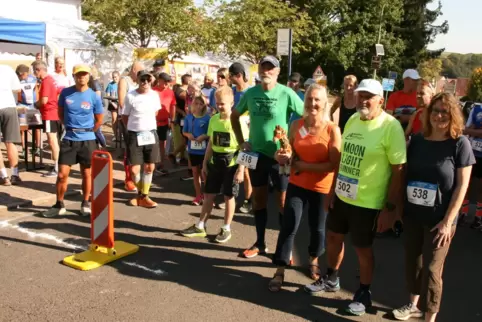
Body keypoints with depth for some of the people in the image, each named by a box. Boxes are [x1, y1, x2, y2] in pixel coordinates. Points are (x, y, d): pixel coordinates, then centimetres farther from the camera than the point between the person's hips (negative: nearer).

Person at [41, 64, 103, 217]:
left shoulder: (94, 96, -4)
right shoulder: (65, 93, 0)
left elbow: (99, 120, 5)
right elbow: (61, 113, 14)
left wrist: (86, 131, 8)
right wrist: (71, 127, 12)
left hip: (87, 140, -1)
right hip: (68, 139, 1)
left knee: (87, 173, 9)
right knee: (62, 174, 2)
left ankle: (85, 204, 23)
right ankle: (59, 205, 17)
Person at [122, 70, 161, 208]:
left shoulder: (154, 95, 1)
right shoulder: (130, 96, -10)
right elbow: (124, 117, 0)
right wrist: (135, 126, 2)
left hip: (151, 134, 3)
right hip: (134, 135, -3)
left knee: (150, 167, 7)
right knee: (135, 169, -2)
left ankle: (144, 196, 19)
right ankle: (141, 193, 25)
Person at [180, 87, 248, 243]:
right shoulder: (213, 119, 4)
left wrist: (240, 170, -15)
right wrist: (205, 164, 12)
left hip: (231, 164, -5)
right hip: (215, 162, 5)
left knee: (229, 196, 6)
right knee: (208, 195, 11)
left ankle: (226, 229, 20)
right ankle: (200, 226, 23)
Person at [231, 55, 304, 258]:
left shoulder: (286, 94, -13)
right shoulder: (250, 93, 0)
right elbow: (235, 115, 14)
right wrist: (241, 141, 6)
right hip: (256, 154, 5)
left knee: (283, 201, 5)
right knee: (258, 198, 14)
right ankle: (259, 243, 29)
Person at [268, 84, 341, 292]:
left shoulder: (332, 130, -13)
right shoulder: (297, 125, -2)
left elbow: (334, 164, -17)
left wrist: (304, 165, -18)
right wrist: (283, 157, -13)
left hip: (321, 188, -2)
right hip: (297, 184, 2)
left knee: (317, 228, 14)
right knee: (288, 226, -3)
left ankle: (313, 261, 41)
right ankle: (280, 271, 10)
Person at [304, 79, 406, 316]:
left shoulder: (391, 126, -17)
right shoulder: (352, 120, 4)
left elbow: (399, 170, -17)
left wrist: (391, 207, -17)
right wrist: (332, 189, 14)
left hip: (368, 202, -7)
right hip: (342, 195, 7)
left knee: (362, 248, 10)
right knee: (333, 236, 20)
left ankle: (364, 294, 33)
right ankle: (331, 279, 44)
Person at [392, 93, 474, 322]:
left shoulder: (460, 144, -10)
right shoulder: (417, 140, 2)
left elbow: (462, 185, -11)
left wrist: (447, 221, -14)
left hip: (439, 219, -4)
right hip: (412, 214, 5)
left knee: (431, 269, 1)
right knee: (412, 262, 17)